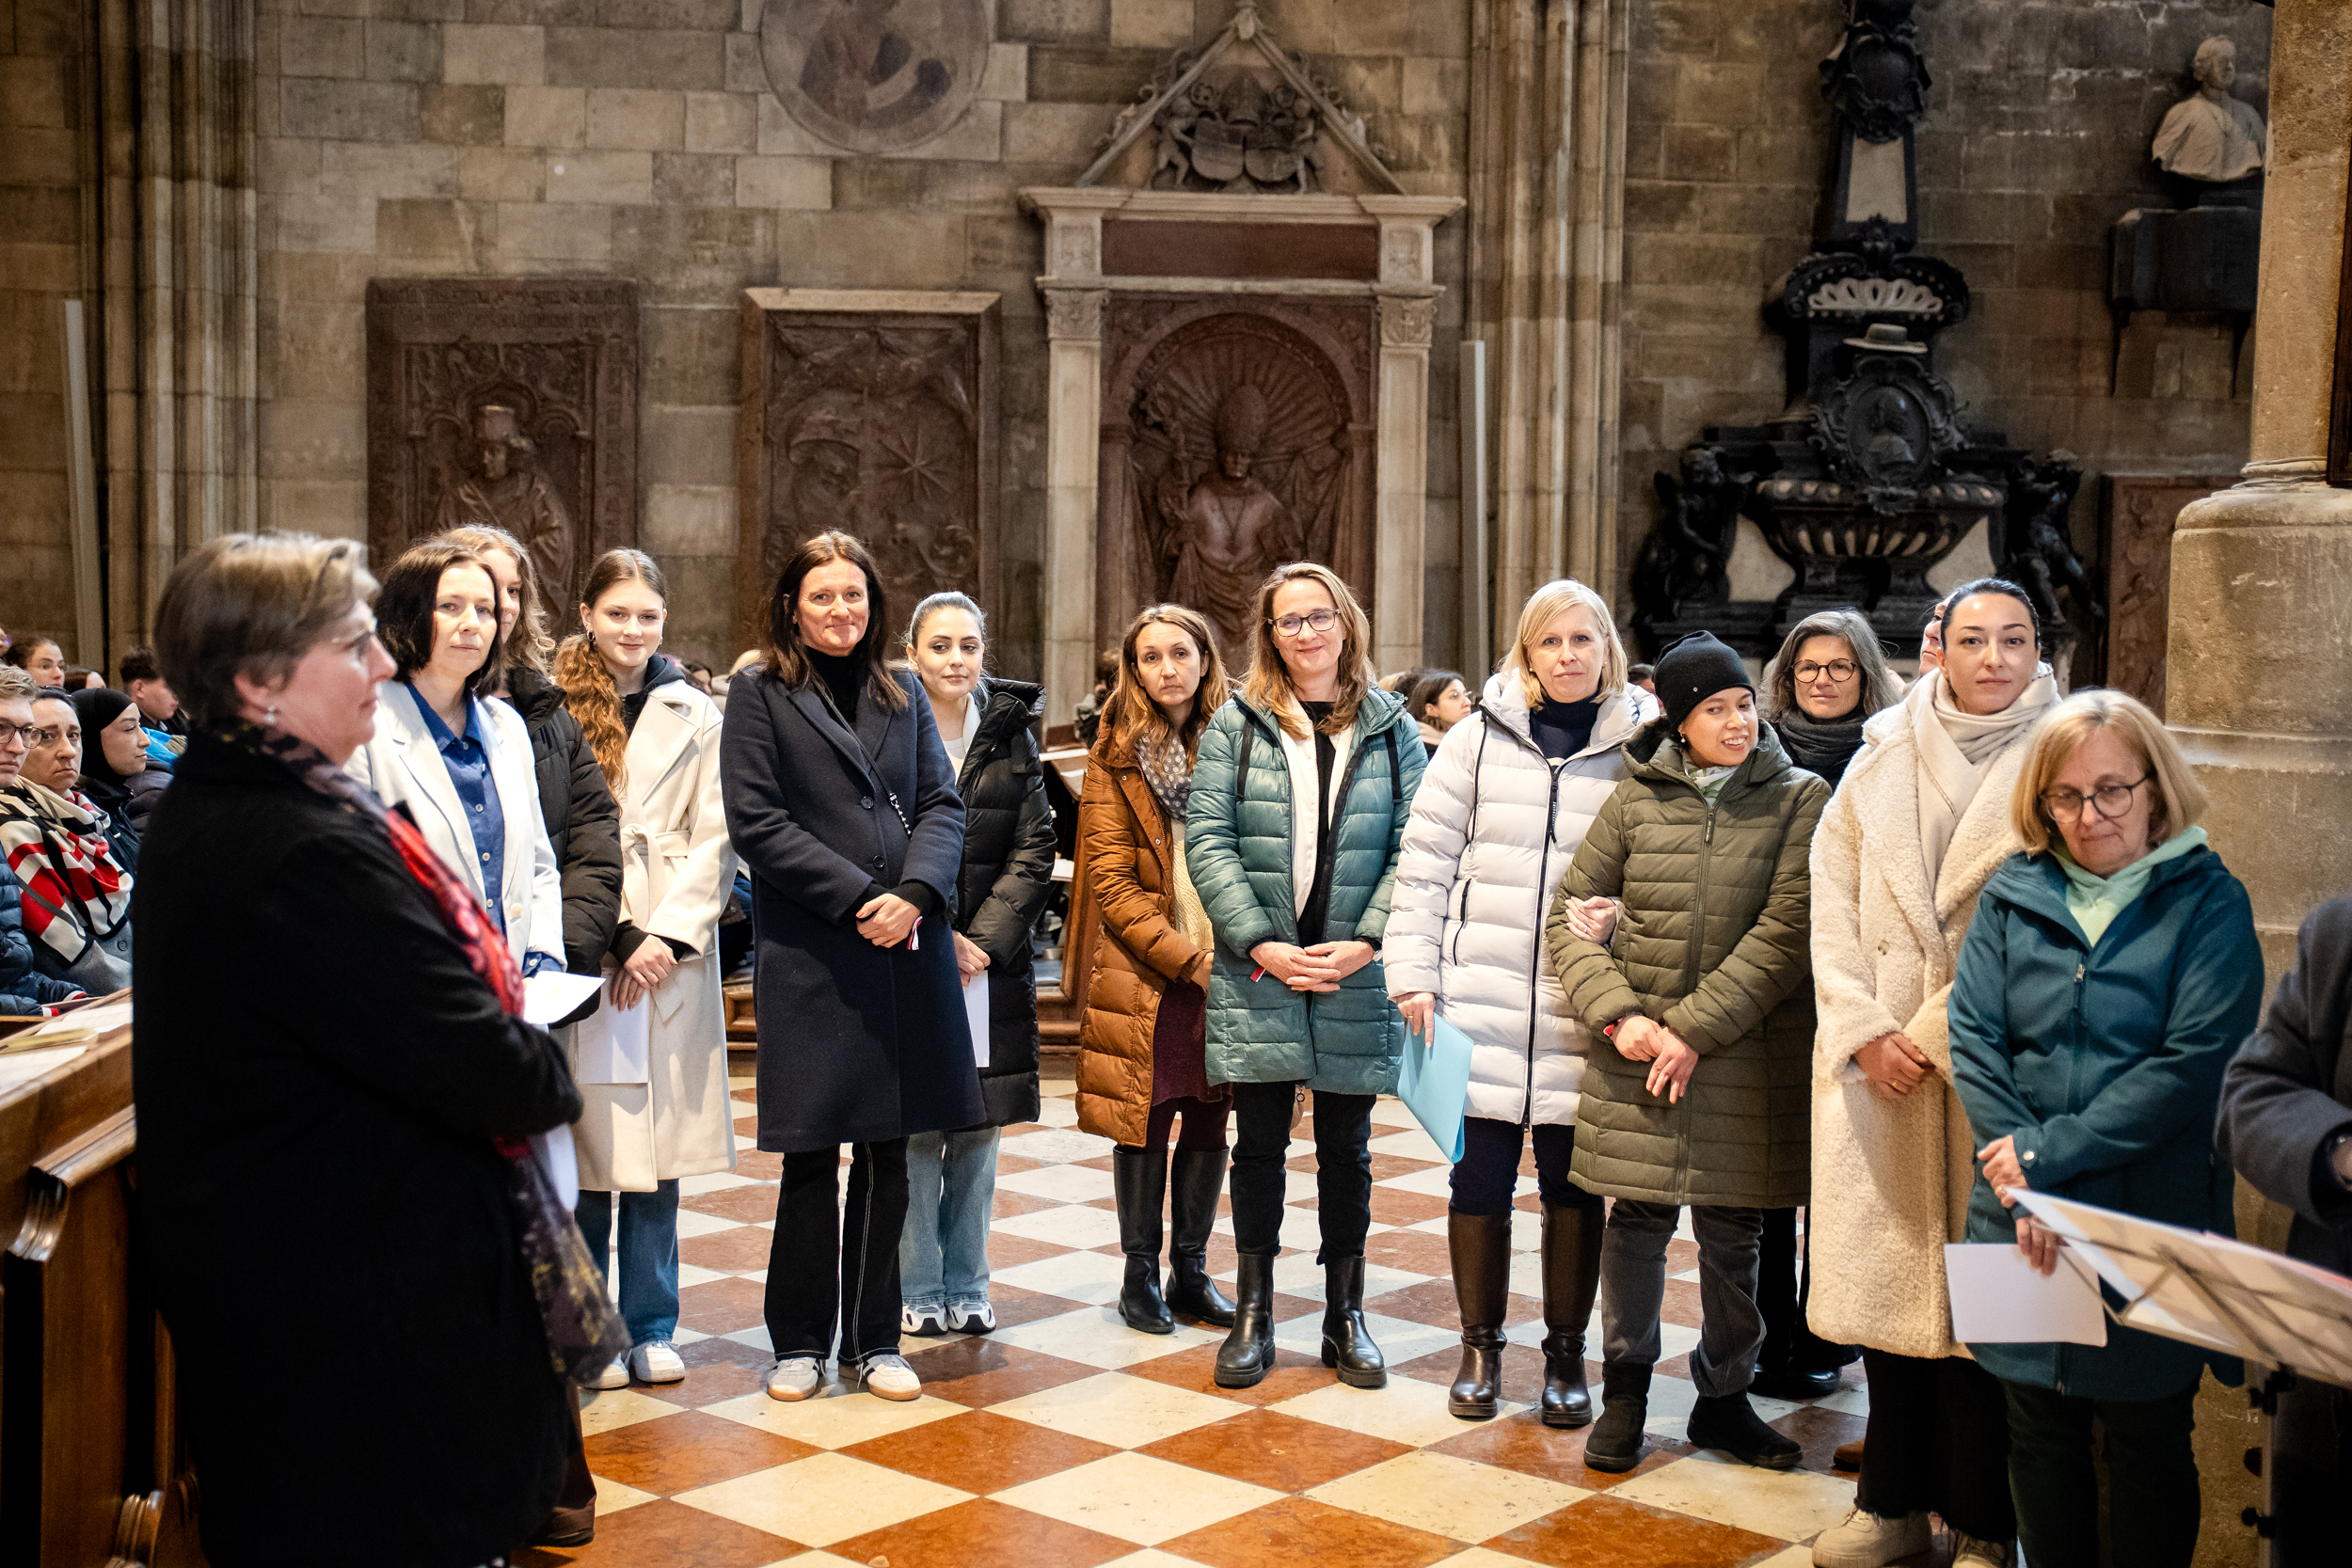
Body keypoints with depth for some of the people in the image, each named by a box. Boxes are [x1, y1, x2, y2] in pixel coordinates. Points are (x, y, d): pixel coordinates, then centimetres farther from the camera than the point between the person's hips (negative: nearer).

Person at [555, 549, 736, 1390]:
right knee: (585, 1148, 1)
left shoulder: (695, 717, 10)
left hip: (671, 956, 2)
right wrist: (609, 940, -9)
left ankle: (650, 1325, 17)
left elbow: (715, 842, 5)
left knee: (659, 1150, 5)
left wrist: (666, 937, -7)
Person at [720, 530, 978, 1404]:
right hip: (810, 957, -4)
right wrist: (859, 896, -13)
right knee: (812, 1152, 1)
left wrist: (914, 892, -10)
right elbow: (757, 823, -7)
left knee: (887, 1149, 7)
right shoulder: (760, 695, 2)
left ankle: (874, 1340, 18)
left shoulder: (903, 695, 15)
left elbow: (942, 805, 9)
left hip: (907, 946, 4)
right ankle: (800, 1342, 15)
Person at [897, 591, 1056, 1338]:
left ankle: (967, 1287, 19)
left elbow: (1034, 850, 4)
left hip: (992, 959, 3)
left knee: (979, 1127, 8)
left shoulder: (1010, 734, 8)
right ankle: (917, 1290, 12)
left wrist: (984, 938, -8)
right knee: (915, 1129, -1)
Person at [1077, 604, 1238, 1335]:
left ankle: (1190, 1270, 21)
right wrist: (1187, 958, -14)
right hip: (1146, 976, -2)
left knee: (1209, 1121, 8)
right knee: (1145, 1123, 3)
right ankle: (1141, 1272, 16)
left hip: (1227, 969, 2)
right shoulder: (1116, 757, 0)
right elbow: (1111, 881, -5)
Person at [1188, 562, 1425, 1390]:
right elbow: (1208, 837, -4)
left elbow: (1415, 848, 0)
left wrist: (1366, 943, -12)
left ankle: (1345, 1315, 21)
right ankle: (1253, 1314, 19)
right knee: (1260, 1144, 6)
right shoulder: (1236, 724, 4)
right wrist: (1262, 945, -13)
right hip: (1256, 976, -1)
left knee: (1346, 1149, 10)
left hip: (1356, 977, 1)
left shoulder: (1393, 729, 6)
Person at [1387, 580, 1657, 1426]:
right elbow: (1425, 858, 4)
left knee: (1573, 1183, 7)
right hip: (1480, 1002, 0)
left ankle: (1565, 1353, 23)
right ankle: (1480, 1347, 23)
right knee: (1478, 1178, 6)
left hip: (1582, 1012, 0)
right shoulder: (1481, 736, 3)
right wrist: (1413, 973, -1)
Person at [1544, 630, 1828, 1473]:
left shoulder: (1799, 801, 0)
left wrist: (1695, 1028, -14)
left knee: (1732, 1230, 8)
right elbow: (1569, 913, 6)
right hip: (1635, 1055, 1)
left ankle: (1724, 1397, 26)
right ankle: (1625, 1388, 24)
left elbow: (1785, 931, -8)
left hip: (1747, 1055, 0)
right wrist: (1617, 1014, -9)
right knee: (1638, 1221, 6)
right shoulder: (1635, 798, 4)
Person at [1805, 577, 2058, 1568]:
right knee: (1887, 1274, 8)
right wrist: (1865, 1029, -5)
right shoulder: (1883, 757, 10)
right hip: (1878, 1065, 3)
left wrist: (1940, 1033, -11)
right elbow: (1833, 897, 8)